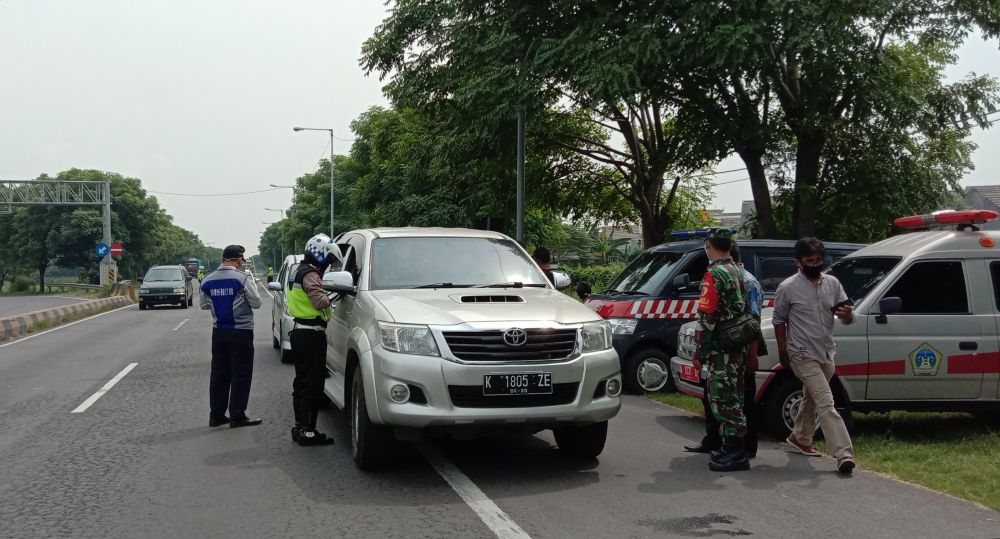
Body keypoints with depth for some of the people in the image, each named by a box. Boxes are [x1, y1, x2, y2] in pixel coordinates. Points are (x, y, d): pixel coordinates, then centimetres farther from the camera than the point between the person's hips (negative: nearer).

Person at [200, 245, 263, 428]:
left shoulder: (208, 280, 2)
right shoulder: (242, 278, -15)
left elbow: (204, 305, 11)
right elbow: (256, 303, -9)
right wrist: (252, 287, 8)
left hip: (219, 332, 5)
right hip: (241, 331, -5)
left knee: (219, 374, 12)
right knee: (241, 375, 1)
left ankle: (216, 415, 16)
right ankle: (237, 416, 1)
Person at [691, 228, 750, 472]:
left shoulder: (715, 274, -16)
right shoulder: (736, 271, 14)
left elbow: (706, 317, -19)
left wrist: (699, 352, -14)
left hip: (720, 350, -9)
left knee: (724, 399, -5)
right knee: (731, 398, 15)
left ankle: (735, 453, -3)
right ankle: (731, 448, 23)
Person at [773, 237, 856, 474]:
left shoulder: (832, 283, 4)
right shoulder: (788, 288, -9)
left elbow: (847, 317, 8)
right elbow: (779, 320, 1)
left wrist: (847, 314, -16)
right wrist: (783, 351, 0)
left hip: (827, 354, 6)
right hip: (803, 355, -6)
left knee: (811, 398, 21)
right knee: (826, 403, -14)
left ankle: (800, 438, 41)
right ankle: (843, 454, -19)